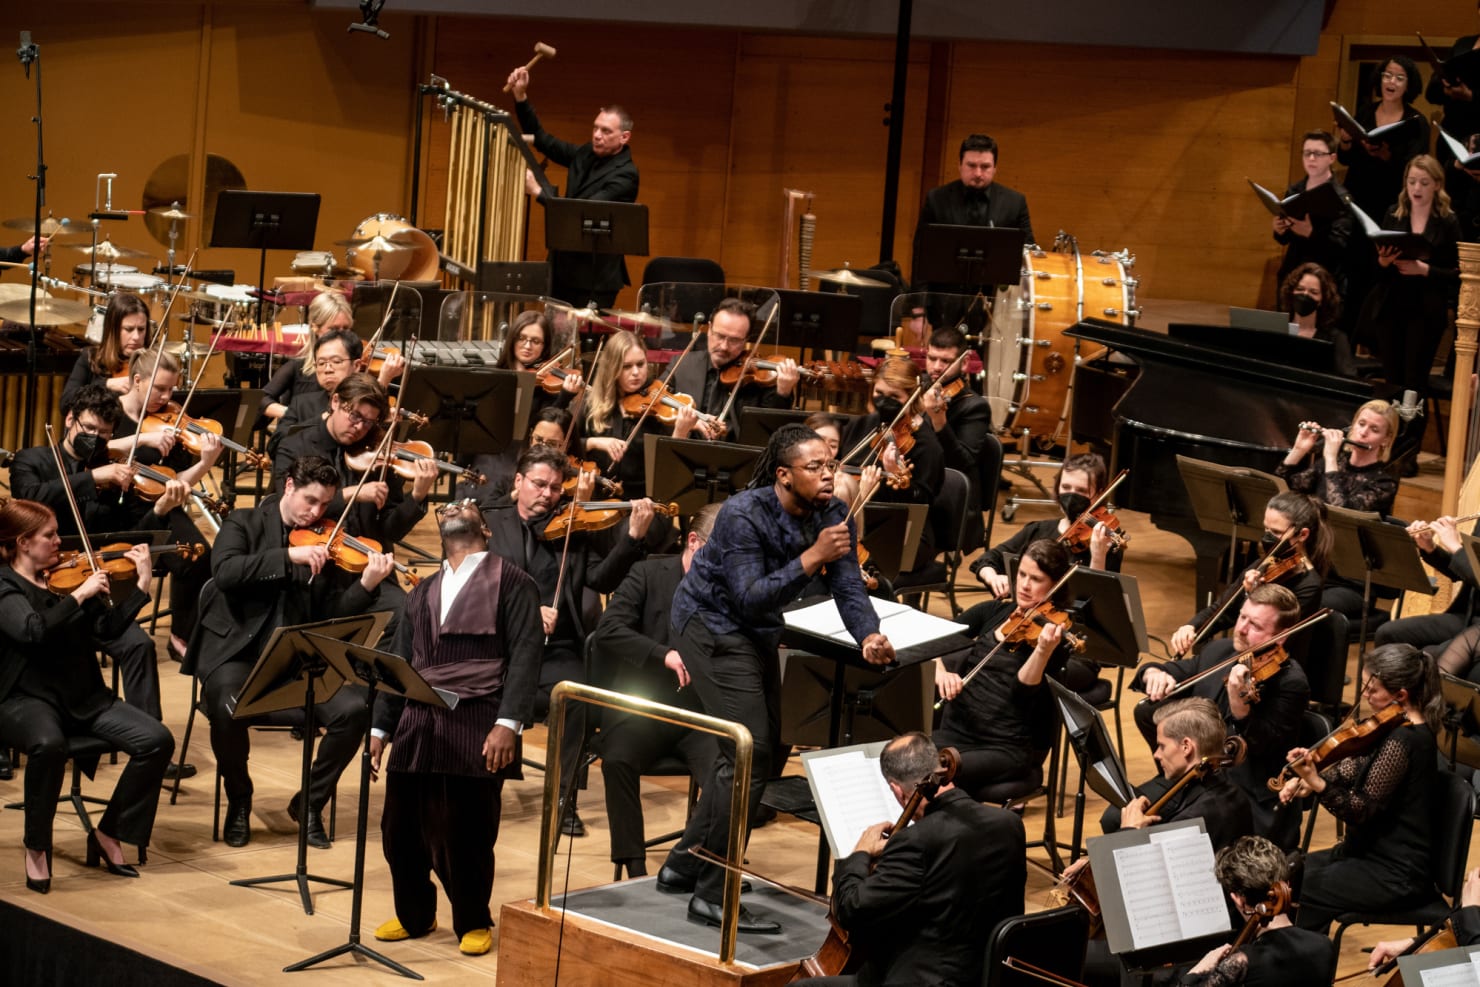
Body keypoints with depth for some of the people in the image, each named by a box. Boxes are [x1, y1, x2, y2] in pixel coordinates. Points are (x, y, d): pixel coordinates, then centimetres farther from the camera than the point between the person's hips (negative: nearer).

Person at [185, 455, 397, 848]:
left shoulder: (325, 543, 10)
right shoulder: (244, 524, 3)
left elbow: (335, 612, 1)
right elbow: (225, 573, -17)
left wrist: (367, 585, -18)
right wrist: (290, 556, -25)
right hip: (239, 651, -3)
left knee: (353, 709, -23)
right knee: (228, 708, -34)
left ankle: (311, 803, 2)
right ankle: (239, 801, -3)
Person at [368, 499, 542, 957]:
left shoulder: (510, 580, 4)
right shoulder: (424, 592, 22)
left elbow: (525, 655, -6)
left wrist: (509, 723, -17)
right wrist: (381, 727, 13)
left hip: (477, 725, -5)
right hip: (418, 723, 5)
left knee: (465, 833, -1)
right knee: (401, 828, 5)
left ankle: (473, 922, 18)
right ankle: (413, 914, 25)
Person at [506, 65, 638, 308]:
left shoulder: (625, 175, -15)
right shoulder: (586, 155, 8)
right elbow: (542, 140, 15)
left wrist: (538, 192, -27)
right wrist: (520, 96, 4)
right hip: (565, 268, 8)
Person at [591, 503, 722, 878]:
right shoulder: (649, 575, 3)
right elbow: (608, 629, -11)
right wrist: (664, 654, -25)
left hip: (703, 714, 1)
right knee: (617, 760, -31)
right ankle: (634, 868, -22)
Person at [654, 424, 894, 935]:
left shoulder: (832, 517, -7)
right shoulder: (744, 515, -27)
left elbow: (848, 588, -12)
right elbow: (751, 597, -33)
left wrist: (869, 636, -31)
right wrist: (811, 557, -41)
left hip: (757, 633, 9)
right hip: (713, 625, -9)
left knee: (753, 751, 17)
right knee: (750, 753, -16)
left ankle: (684, 866, 31)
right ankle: (713, 896, -11)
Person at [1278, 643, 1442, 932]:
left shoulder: (1402, 740, -24)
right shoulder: (1407, 728, 6)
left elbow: (1361, 810, -23)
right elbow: (1357, 766, 14)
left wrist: (1317, 782, -35)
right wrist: (1308, 780, -2)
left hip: (1397, 877, -10)